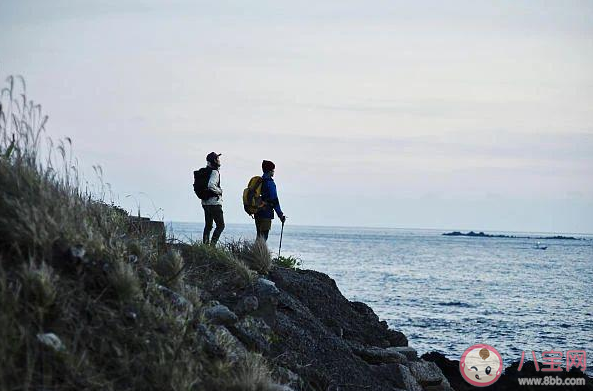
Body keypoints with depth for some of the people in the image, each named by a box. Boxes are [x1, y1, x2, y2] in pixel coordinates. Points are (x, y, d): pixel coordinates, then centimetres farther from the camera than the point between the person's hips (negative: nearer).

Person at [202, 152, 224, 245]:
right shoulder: (214, 172, -15)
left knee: (208, 226, 13)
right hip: (214, 202, -9)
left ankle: (205, 244, 11)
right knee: (220, 225, -3)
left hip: (205, 202, 9)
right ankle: (212, 244, -11)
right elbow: (211, 185, -29)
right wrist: (219, 191, -14)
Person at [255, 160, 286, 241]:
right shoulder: (269, 182, -12)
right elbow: (274, 200, -15)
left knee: (259, 236, 14)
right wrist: (280, 215, -11)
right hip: (266, 214, -8)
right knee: (263, 237, -7)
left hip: (257, 213, 8)